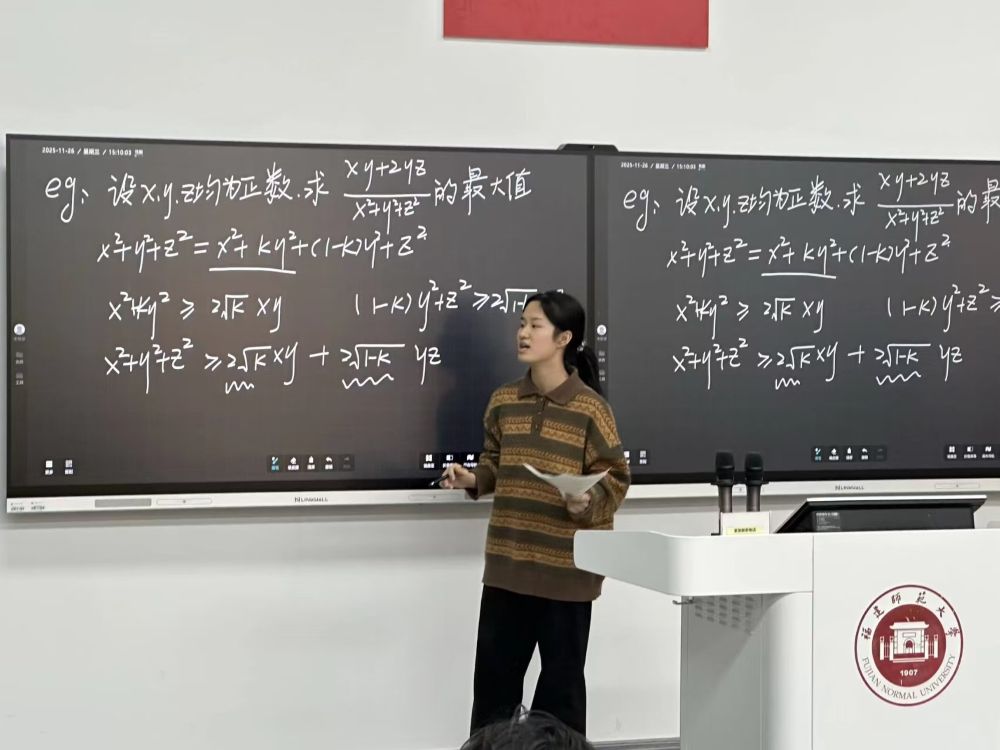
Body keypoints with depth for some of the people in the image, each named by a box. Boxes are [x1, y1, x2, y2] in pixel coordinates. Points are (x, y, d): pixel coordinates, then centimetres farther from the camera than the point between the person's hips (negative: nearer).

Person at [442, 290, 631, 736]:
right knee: (494, 674, 11)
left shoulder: (590, 408, -10)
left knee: (561, 680, 8)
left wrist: (588, 502, -26)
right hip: (507, 562, 5)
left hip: (566, 566, -5)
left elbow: (614, 478, -7)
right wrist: (473, 479, -3)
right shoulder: (503, 402, 5)